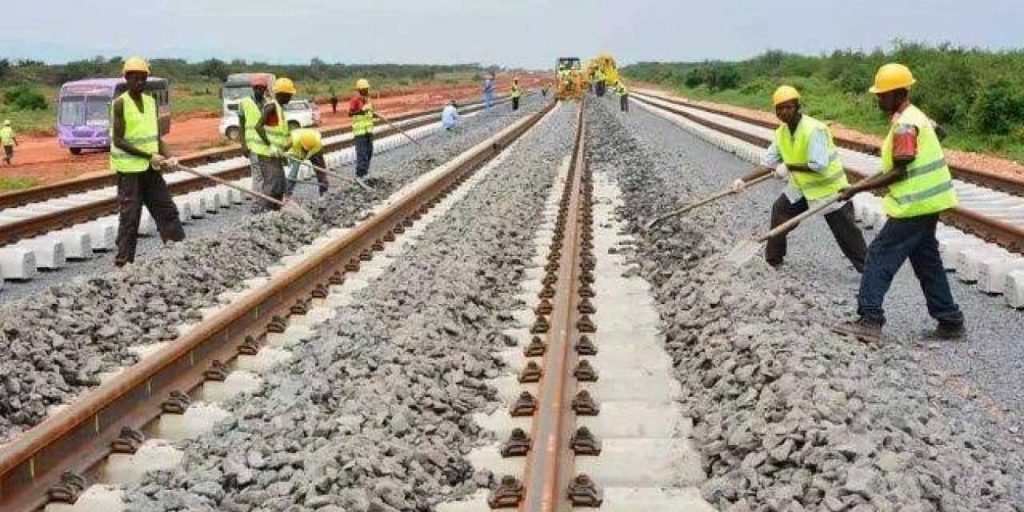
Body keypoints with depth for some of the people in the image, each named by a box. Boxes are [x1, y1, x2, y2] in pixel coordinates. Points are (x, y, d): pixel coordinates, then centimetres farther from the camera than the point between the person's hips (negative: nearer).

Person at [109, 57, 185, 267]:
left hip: (151, 169, 6)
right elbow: (118, 140, -15)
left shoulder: (150, 101, 10)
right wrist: (149, 156, -20)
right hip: (129, 169, -6)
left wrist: (167, 157, -4)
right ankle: (122, 262, 6)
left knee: (168, 211, 6)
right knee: (129, 218, -2)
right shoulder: (120, 104, -10)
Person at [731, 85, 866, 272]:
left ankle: (867, 268, 10)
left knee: (845, 231, -2)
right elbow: (768, 162, 1)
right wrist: (744, 180, -8)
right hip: (802, 186, 7)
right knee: (780, 211, 8)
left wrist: (789, 167, -24)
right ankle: (773, 258, 23)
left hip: (829, 186, -7)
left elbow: (819, 166, -33)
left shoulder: (814, 129, -28)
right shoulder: (781, 132, -3)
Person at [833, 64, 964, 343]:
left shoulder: (904, 124, -19)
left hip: (915, 205, -10)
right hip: (926, 201, 10)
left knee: (880, 255, -6)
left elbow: (899, 172, -19)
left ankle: (870, 320, -7)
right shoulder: (916, 116, 12)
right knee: (926, 260, 15)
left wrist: (857, 188, -16)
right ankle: (950, 321, 19)